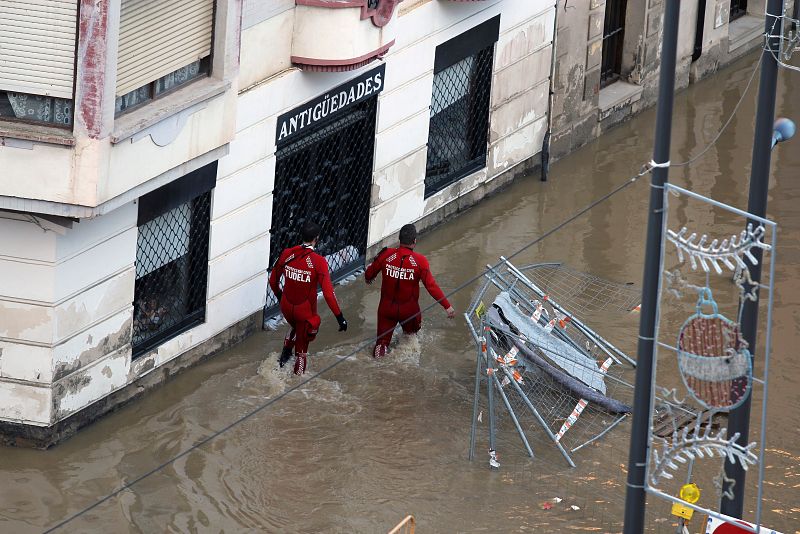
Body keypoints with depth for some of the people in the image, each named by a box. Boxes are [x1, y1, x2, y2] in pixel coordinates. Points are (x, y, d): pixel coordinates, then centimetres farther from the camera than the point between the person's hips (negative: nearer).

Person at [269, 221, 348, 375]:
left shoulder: (287, 254, -11)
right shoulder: (318, 262, -23)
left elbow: (273, 280, 3)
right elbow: (328, 293, -25)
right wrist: (340, 317, -17)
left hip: (286, 306, 4)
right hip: (305, 311, -4)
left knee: (296, 327, 37)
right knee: (301, 347, 17)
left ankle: (285, 354, 33)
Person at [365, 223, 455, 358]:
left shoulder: (386, 255, -13)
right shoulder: (420, 261, -18)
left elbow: (369, 274, 3)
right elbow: (431, 286, -19)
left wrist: (368, 278, 29)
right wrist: (447, 306, -13)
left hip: (387, 307, 0)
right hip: (409, 310, 0)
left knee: (383, 340, 9)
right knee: (411, 332, 30)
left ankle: (381, 348, -15)